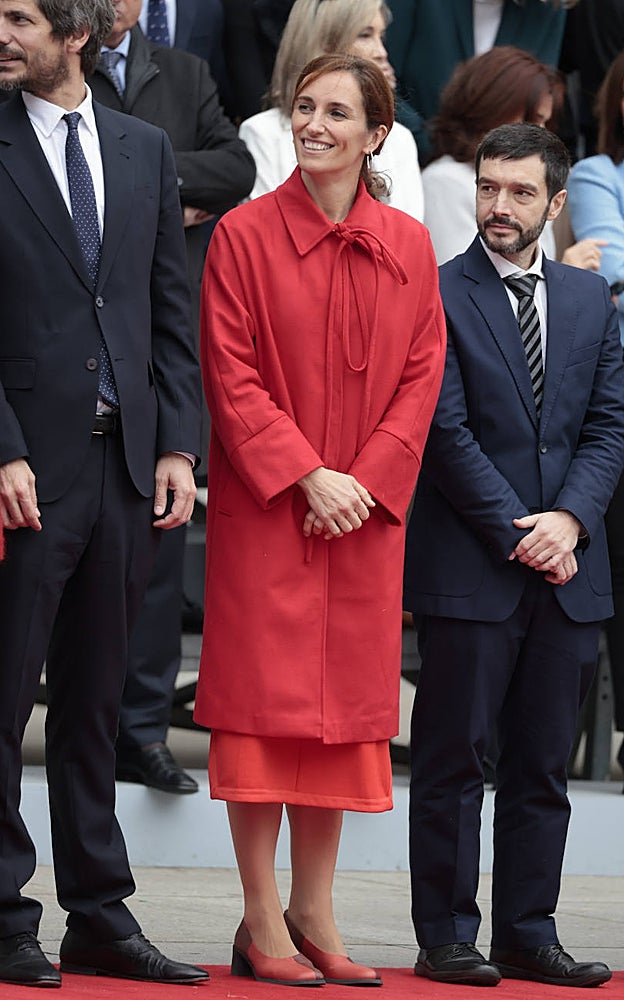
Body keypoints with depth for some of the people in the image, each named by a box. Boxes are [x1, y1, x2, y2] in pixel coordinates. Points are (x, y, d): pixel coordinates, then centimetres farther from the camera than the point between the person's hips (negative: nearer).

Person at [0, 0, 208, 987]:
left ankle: (100, 915, 15)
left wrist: (177, 445, 4)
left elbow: (173, 311, 12)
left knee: (96, 701, 10)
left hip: (128, 462, 4)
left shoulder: (145, 150, 11)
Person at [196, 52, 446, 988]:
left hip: (366, 512, 3)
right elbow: (230, 376, -7)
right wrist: (307, 477, -15)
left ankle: (314, 913, 16)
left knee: (344, 709, 6)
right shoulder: (244, 235, -3)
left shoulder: (408, 246, 7)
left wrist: (364, 480, -8)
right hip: (263, 509, -3)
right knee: (263, 706, -3)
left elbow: (421, 376, 5)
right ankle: (262, 920, 4)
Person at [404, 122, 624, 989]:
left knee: (543, 764, 8)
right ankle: (446, 939, 5)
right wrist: (516, 532, -12)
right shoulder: (437, 296, -3)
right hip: (468, 567, -5)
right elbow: (446, 432, -8)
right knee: (453, 762, 0)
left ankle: (529, 934, 13)